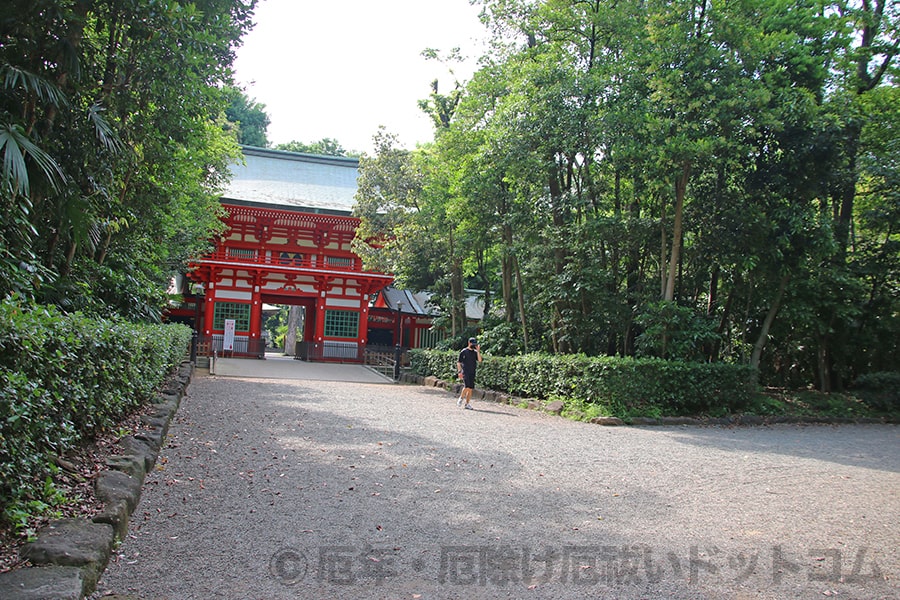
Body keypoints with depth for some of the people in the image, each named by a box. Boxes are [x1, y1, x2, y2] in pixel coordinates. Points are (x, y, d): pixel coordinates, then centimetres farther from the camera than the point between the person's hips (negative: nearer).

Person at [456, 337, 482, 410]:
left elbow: (479, 360, -3)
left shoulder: (475, 352, 12)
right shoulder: (464, 351, 1)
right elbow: (458, 362, 2)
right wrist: (459, 372, -8)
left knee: (471, 389, 2)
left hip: (472, 373, 4)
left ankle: (467, 404, 10)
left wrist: (478, 351, -9)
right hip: (465, 372, -4)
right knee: (467, 386, -19)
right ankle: (461, 398, 4)